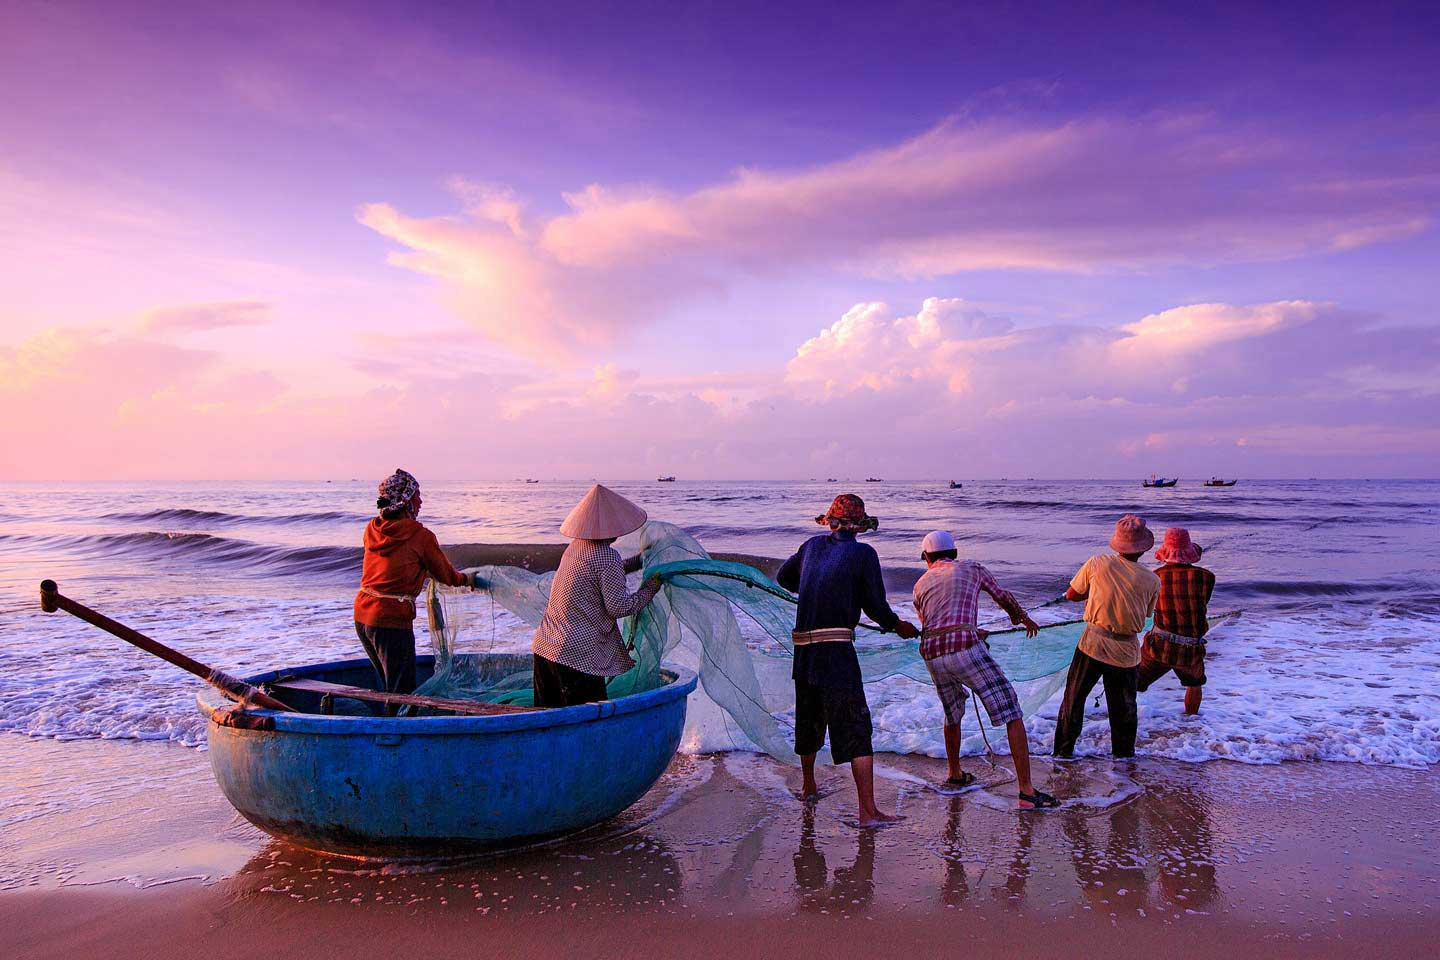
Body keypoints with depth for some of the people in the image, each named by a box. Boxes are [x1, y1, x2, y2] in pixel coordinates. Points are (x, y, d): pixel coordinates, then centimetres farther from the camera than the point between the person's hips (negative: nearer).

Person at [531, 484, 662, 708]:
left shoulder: (574, 547, 10)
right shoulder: (608, 557, -15)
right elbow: (618, 607, -14)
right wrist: (650, 589, 1)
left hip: (544, 645, 8)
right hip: (578, 654, -8)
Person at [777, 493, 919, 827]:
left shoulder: (813, 545, 11)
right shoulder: (864, 553, -4)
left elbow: (783, 577, 27)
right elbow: (876, 607, -2)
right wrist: (898, 625, 18)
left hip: (803, 650, 6)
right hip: (837, 651, -6)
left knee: (809, 719, 22)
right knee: (856, 727, -5)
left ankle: (808, 786, 41)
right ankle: (868, 810, -9)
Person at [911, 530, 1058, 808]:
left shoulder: (920, 584, 24)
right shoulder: (972, 568, 17)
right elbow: (1004, 598, 27)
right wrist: (1023, 617, 49)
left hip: (932, 656, 4)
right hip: (965, 648, -4)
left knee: (953, 713, 30)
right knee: (1012, 714, 1)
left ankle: (955, 774, 44)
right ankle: (1027, 792, -5)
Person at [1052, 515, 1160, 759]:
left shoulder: (1098, 563, -9)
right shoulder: (1152, 581, -6)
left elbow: (1071, 595, 2)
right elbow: (1144, 615, 8)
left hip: (1093, 644, -1)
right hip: (1127, 651, 1)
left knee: (1074, 698, 14)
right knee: (1123, 706, 19)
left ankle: (1063, 750, 20)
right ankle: (1123, 752, 32)